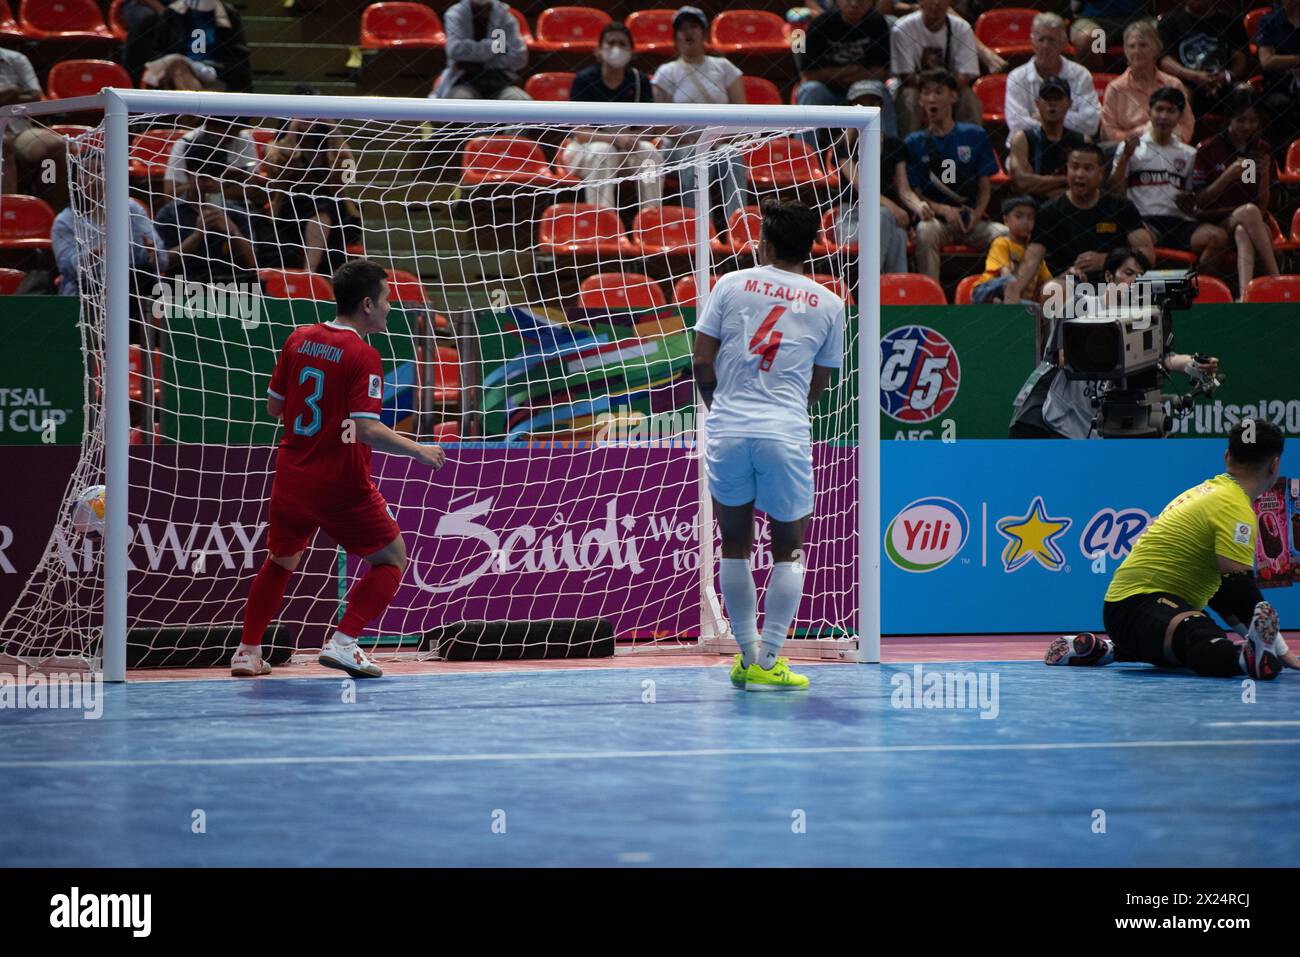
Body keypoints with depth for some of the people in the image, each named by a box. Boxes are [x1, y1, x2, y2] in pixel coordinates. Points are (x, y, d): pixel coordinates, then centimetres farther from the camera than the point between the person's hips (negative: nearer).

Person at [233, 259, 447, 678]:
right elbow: (367, 430, -24)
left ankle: (247, 652, 24)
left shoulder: (298, 340, 2)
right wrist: (419, 451, -12)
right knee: (391, 559, 10)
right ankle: (342, 643, -5)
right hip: (342, 486, -6)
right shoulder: (362, 356, -16)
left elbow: (274, 406, 11)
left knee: (280, 562, 26)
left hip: (291, 481, 6)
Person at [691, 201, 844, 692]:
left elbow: (702, 364, 4)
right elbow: (817, 385, 11)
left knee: (735, 544, 14)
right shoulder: (829, 305, 7)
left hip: (727, 431, 1)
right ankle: (767, 660, 5)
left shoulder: (731, 284, 5)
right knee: (789, 549, 11)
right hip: (786, 436, -1)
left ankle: (747, 655, 17)